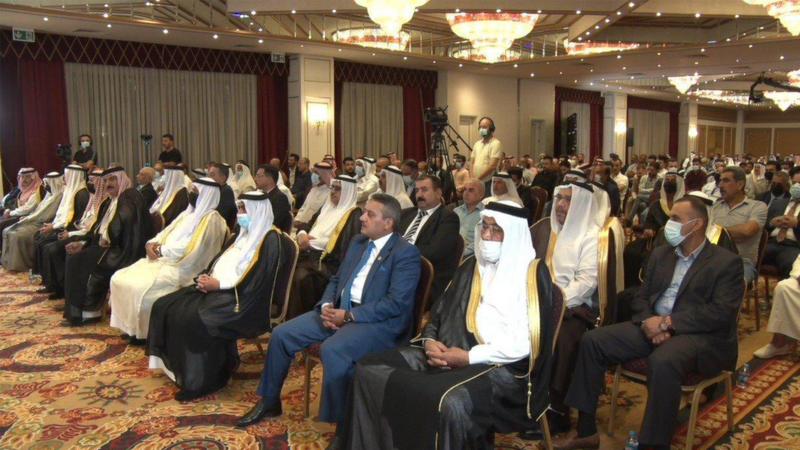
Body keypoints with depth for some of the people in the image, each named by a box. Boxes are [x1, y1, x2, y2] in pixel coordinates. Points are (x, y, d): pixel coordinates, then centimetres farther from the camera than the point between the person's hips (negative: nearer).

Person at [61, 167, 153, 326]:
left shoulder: (130, 195, -7)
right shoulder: (113, 202, 23)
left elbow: (125, 217, -28)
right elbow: (101, 228, 20)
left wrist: (107, 238, -18)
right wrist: (82, 243, 6)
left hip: (123, 250, -10)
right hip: (113, 247, 10)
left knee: (80, 261, -16)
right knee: (74, 257, 1)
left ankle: (88, 311, -6)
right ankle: (77, 311, 1)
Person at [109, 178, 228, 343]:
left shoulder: (210, 219, -11)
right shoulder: (189, 213, 19)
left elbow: (190, 250, -21)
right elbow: (166, 233, 17)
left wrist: (161, 250, -14)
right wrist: (151, 243, -4)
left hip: (180, 269, -9)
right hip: (163, 260, 9)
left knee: (137, 286, -24)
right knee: (119, 279, -3)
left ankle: (144, 331, -3)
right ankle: (131, 326, 7)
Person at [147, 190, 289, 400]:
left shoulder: (270, 239, -11)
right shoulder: (243, 234, 19)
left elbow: (257, 282, -19)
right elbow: (219, 261, 20)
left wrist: (218, 284, -17)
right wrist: (206, 276, -2)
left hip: (241, 300, -9)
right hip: (217, 289, 10)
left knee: (196, 320, -31)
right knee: (164, 306, -3)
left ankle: (199, 380, -14)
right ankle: (174, 366, 5)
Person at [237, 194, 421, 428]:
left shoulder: (406, 253, -10)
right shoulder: (357, 242, 15)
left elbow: (396, 303, -18)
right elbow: (336, 280, 20)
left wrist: (348, 315, -20)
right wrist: (327, 305, -2)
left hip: (378, 321, -8)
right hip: (339, 310, 8)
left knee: (332, 349, -35)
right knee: (281, 334, -2)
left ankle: (337, 422, -16)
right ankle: (269, 402, 18)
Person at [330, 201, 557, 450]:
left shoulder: (533, 273, -5)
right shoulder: (471, 265, 15)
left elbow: (526, 342, -13)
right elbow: (440, 310, 18)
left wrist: (469, 357, -17)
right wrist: (429, 340, -4)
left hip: (499, 365, -6)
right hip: (446, 353, 7)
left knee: (449, 401, -38)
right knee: (369, 368, -8)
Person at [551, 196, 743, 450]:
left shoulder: (727, 262, -1)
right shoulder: (660, 254, 18)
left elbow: (721, 313, -13)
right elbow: (641, 297, 16)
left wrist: (667, 323, -18)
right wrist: (649, 322, -8)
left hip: (699, 335, -6)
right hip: (653, 326, 6)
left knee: (662, 362, -38)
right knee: (592, 341, -11)